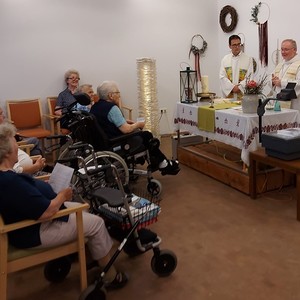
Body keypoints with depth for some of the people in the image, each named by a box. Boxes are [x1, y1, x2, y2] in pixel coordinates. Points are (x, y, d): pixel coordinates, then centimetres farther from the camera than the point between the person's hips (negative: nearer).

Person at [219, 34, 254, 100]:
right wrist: (232, 87, -9)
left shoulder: (248, 59, 4)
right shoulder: (225, 59, 9)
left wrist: (239, 87, -13)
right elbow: (222, 76, 2)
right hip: (228, 93, 1)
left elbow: (249, 77, -1)